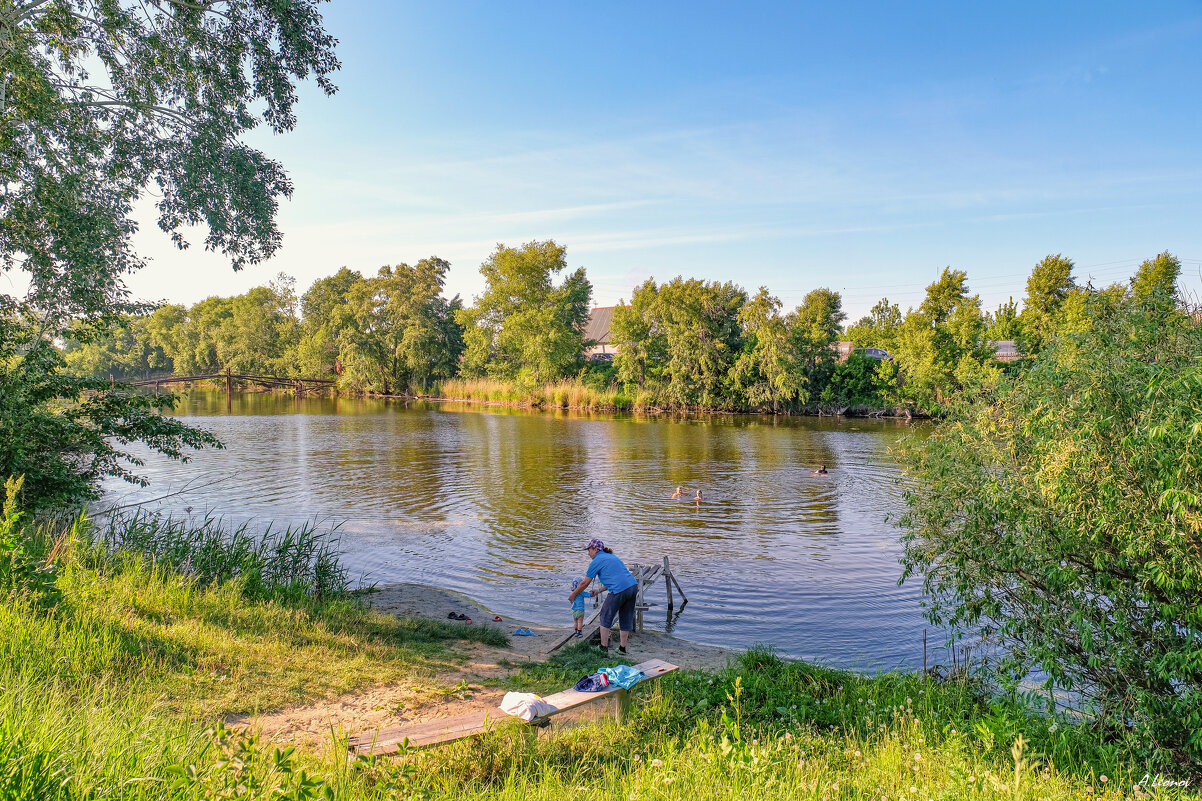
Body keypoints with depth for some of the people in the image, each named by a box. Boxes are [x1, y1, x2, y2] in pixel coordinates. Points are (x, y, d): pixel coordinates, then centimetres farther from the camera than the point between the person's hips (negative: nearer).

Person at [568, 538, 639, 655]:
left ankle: (604, 648, 15)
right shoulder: (612, 557, 27)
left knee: (606, 617, 11)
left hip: (620, 590, -7)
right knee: (626, 618, 18)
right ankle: (622, 648, 24)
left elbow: (585, 583, 8)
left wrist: (573, 595, 22)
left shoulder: (597, 561, 3)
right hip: (633, 586, 7)